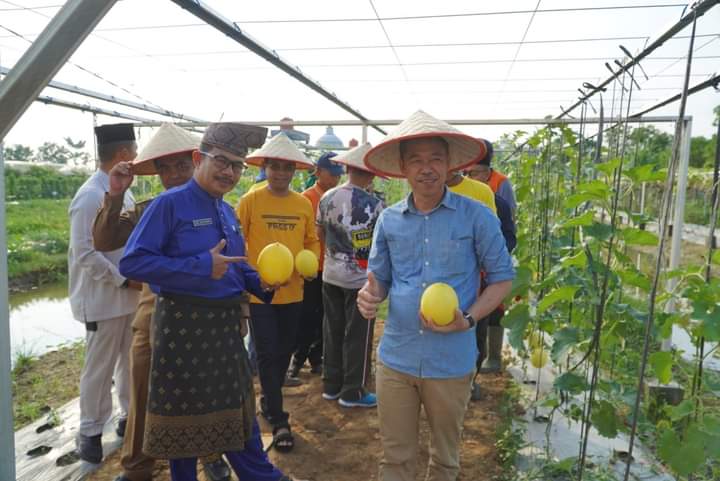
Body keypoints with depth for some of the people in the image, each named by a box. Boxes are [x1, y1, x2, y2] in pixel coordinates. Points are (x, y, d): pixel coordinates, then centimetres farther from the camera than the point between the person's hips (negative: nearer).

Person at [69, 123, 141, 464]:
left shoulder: (124, 193, 8)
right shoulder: (90, 196, -17)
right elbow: (84, 253, -21)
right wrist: (124, 280, -19)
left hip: (132, 294, 8)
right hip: (104, 298, -8)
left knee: (133, 361, 18)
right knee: (100, 368, 6)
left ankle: (131, 417, 34)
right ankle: (90, 432, 24)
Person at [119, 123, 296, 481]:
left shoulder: (227, 212, 10)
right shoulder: (169, 204, -13)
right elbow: (132, 263, -21)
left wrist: (259, 282, 0)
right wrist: (202, 267, -25)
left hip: (226, 324, 7)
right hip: (183, 325, -7)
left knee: (236, 407, 19)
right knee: (184, 412, 11)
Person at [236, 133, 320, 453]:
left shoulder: (304, 204, 4)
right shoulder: (250, 201, -7)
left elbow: (312, 240, 12)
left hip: (293, 291, 4)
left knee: (285, 351, 17)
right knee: (267, 354, 1)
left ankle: (268, 400, 40)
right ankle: (279, 420, 13)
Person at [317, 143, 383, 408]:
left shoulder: (327, 197, 0)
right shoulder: (372, 204, -16)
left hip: (331, 274, 6)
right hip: (360, 277, -5)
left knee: (332, 331, 15)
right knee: (358, 335, 6)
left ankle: (331, 385, 26)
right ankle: (353, 392, 14)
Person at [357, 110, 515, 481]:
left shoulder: (477, 217, -9)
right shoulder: (389, 220, 0)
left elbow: (502, 277, -2)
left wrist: (468, 320, -18)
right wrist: (369, 296, -15)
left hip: (451, 361, -2)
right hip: (395, 358, 2)